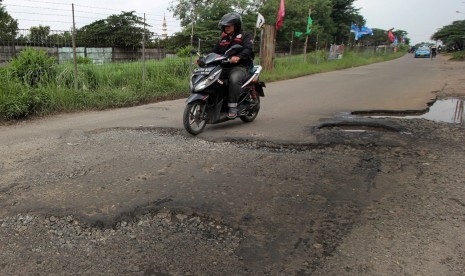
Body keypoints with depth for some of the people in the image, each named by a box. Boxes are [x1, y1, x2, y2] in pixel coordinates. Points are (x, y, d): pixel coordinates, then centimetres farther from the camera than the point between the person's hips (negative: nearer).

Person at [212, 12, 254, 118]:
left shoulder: (245, 36, 6)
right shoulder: (223, 39, 26)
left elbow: (248, 49, -13)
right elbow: (215, 51, 21)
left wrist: (238, 56, -34)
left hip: (239, 67, -6)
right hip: (223, 67, 6)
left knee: (234, 79, -38)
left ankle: (233, 106, -34)